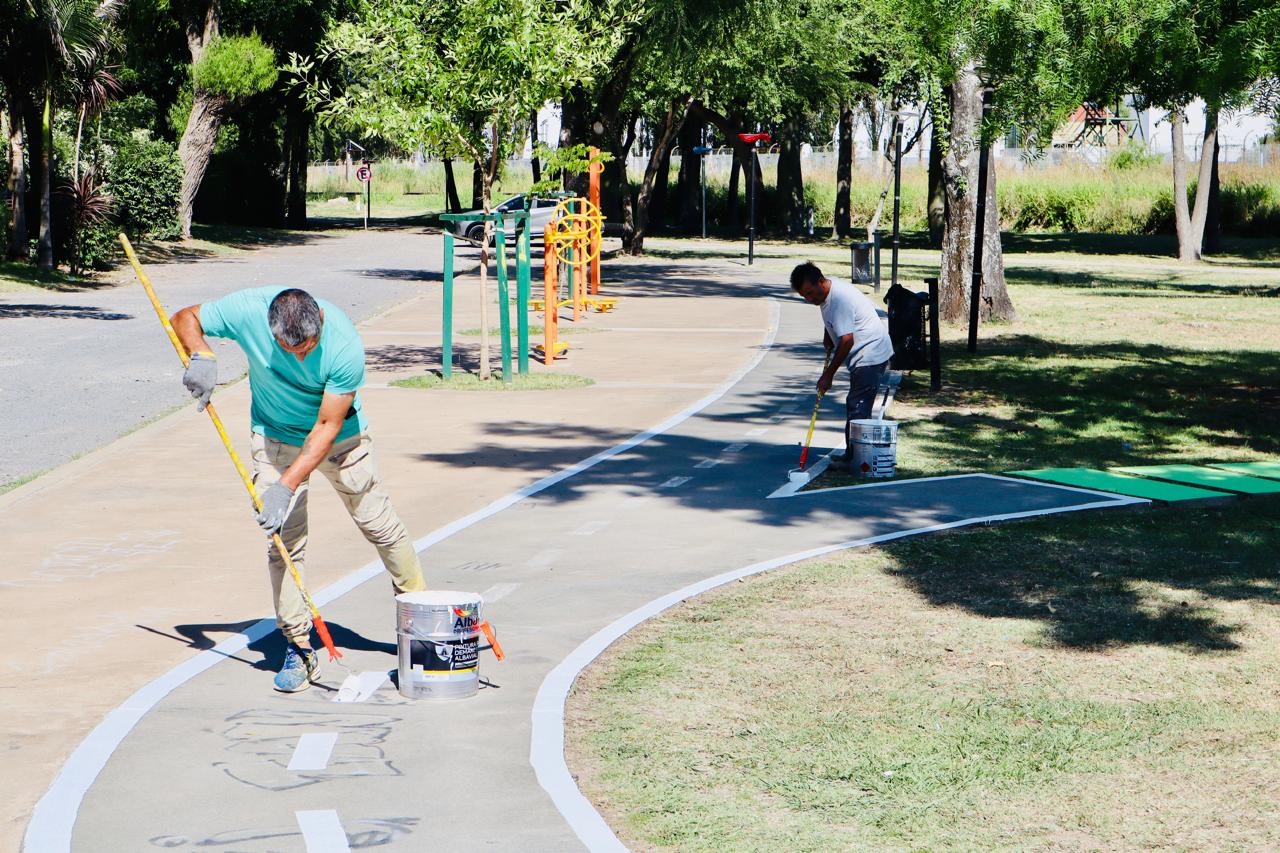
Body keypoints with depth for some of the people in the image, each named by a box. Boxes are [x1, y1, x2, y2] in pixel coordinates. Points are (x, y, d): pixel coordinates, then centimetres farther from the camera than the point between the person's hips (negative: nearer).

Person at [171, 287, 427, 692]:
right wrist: (201, 356, -32)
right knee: (283, 541, -8)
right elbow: (185, 318, -11)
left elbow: (327, 427, -27)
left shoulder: (345, 345, -34)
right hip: (276, 436, 1)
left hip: (342, 437, -1)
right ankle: (298, 647, 0)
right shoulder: (248, 310, -29)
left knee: (381, 526, 6)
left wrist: (286, 485, -32)